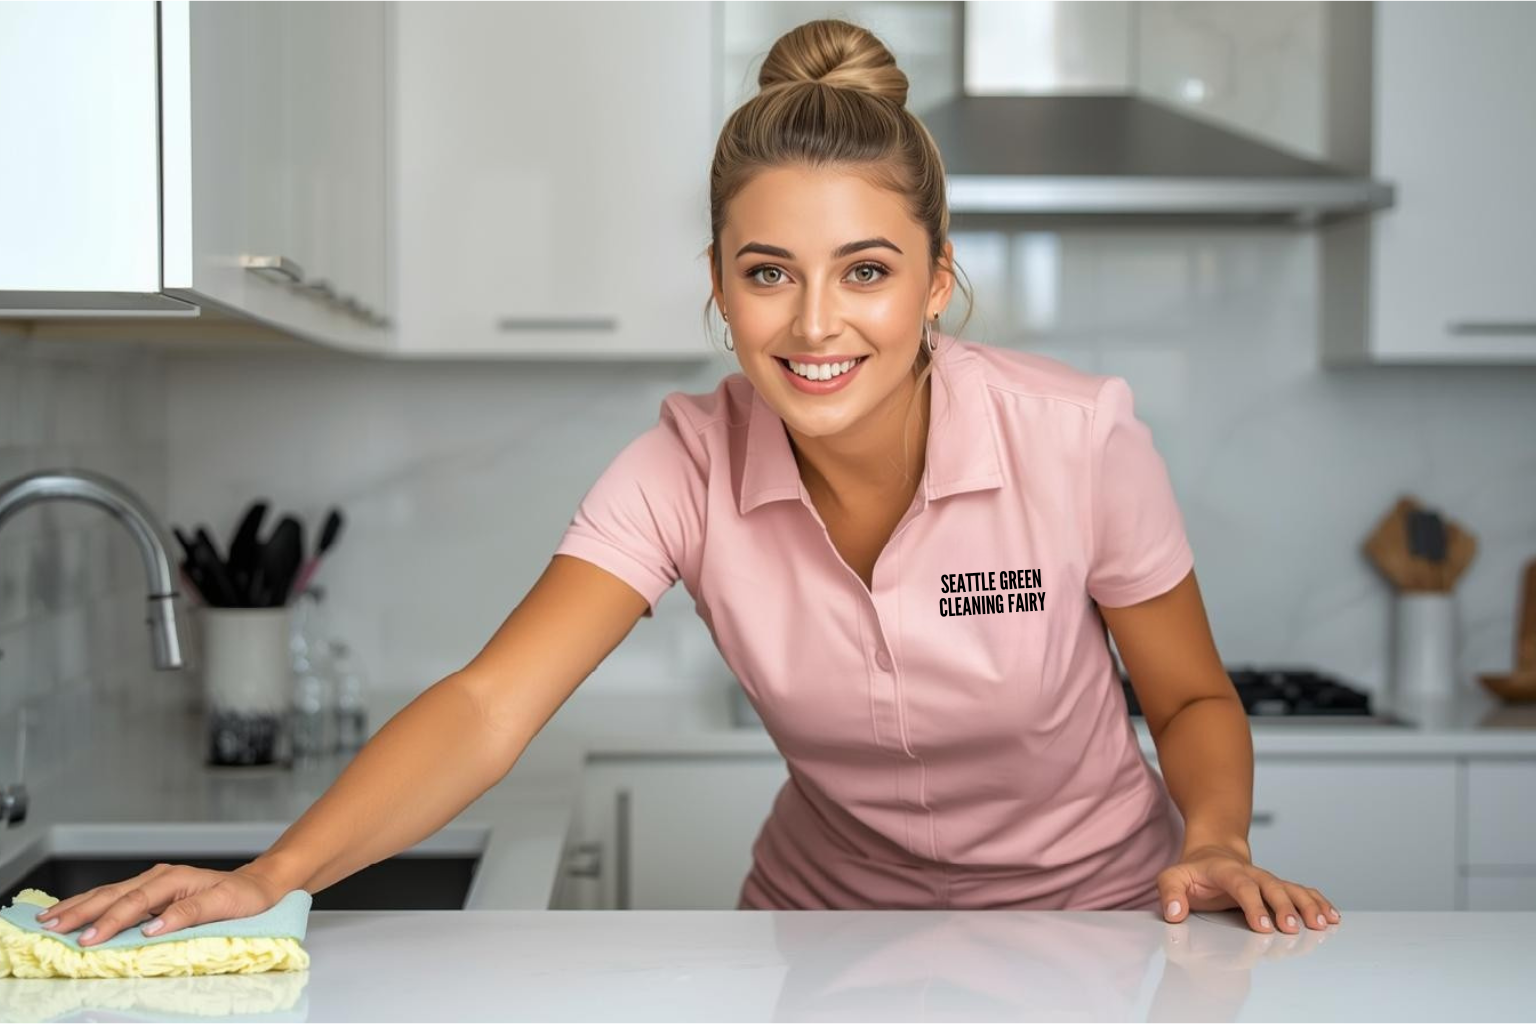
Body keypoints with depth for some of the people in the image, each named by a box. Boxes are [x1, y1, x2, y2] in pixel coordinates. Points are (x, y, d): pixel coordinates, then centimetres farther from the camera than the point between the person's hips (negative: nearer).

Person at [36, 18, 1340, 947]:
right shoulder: (690, 465, -17)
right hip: (830, 916, 1)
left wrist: (1216, 844, -25)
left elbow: (1193, 701, -5)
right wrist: (272, 875, -41)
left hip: (1090, 913, 0)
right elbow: (492, 705, -27)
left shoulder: (1080, 438, -20)